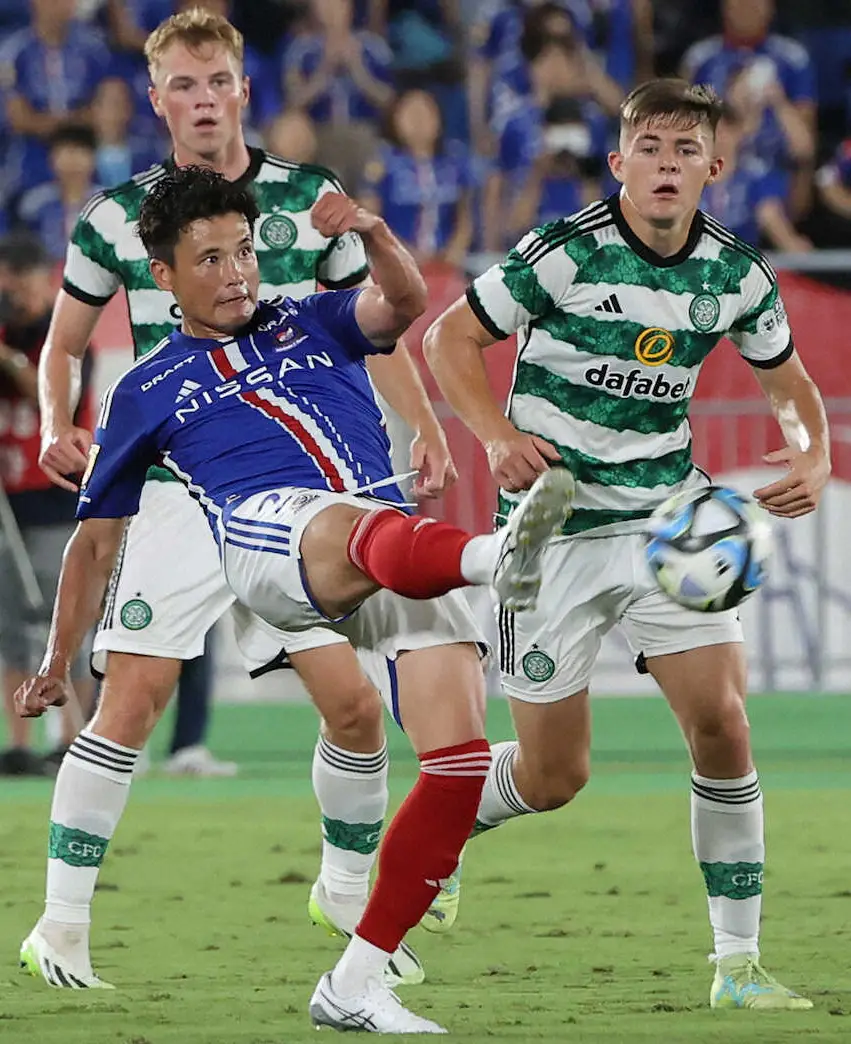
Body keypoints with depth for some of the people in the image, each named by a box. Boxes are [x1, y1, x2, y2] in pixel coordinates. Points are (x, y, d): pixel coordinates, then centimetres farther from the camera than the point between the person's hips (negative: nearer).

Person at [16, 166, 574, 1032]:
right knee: (363, 530, -41)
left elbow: (403, 304, 7)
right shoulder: (144, 393, 26)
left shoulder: (312, 324, 29)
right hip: (267, 526, -3)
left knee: (460, 759, -14)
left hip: (402, 556, 3)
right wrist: (57, 663, 28)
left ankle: (354, 987, -7)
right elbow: (97, 537, 33)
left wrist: (372, 235, -14)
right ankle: (497, 557, -79)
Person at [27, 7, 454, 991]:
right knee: (132, 697, -15)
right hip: (176, 494, -2)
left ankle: (346, 890, 24)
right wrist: (57, 424, -7)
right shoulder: (118, 215, 2)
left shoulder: (314, 201, 5)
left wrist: (425, 427, 0)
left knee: (355, 704, 0)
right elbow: (63, 340, 12)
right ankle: (62, 921, -10)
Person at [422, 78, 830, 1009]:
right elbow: (450, 338, -5)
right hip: (553, 524, -3)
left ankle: (738, 964, -4)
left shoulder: (735, 273, -1)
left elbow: (789, 381, 15)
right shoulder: (566, 252, -13)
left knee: (721, 722, -13)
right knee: (553, 777, -1)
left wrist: (813, 457, -6)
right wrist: (498, 436, -21)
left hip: (666, 514, 3)